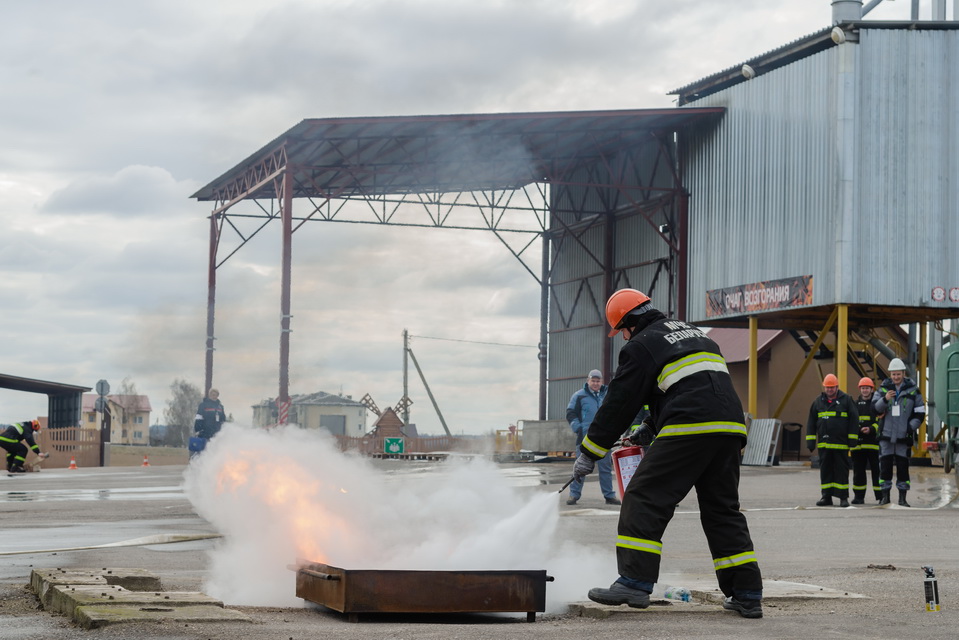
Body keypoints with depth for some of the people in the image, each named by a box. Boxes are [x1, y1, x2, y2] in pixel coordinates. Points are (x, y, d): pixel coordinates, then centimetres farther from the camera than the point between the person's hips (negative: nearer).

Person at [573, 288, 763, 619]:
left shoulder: (641, 347, 4)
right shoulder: (694, 333, 28)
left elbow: (618, 404, 4)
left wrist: (589, 453, 12)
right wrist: (649, 428, 40)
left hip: (689, 430, -8)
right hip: (730, 429, 8)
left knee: (645, 499, -3)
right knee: (723, 509, 14)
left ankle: (635, 582, -11)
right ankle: (746, 594, 10)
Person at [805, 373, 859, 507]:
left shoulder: (846, 400, 0)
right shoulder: (818, 401, 11)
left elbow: (854, 420, 0)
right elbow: (811, 422, 13)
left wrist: (853, 440, -4)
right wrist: (810, 441, 7)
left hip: (841, 444, -3)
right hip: (824, 444, 3)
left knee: (842, 470, -1)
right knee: (825, 470, 6)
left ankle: (843, 497, 4)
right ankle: (826, 497, 12)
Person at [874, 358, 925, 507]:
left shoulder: (912, 390, 2)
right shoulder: (883, 388, 5)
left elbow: (920, 413, 5)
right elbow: (875, 409, -2)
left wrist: (911, 427, -9)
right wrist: (885, 399, -21)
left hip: (904, 436, -1)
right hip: (886, 434, 1)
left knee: (903, 466, 2)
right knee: (885, 465, 1)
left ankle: (903, 497, 8)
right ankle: (885, 495, 8)